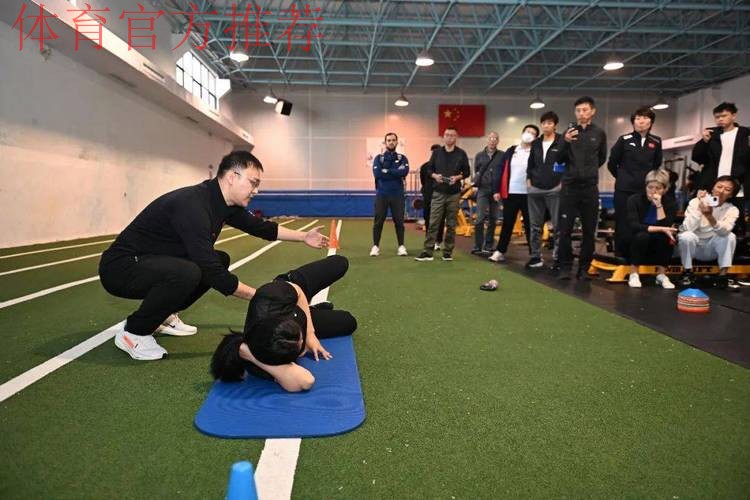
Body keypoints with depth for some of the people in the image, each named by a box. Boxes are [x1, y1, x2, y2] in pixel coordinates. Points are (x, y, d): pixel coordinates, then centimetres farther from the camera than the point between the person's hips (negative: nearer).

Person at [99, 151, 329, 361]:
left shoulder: (224, 203, -2)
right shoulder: (192, 205, -29)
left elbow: (259, 226, 14)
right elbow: (212, 273, -29)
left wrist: (303, 236, 10)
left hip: (155, 263, 9)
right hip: (121, 267, -9)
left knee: (220, 260, 9)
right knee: (187, 273, -34)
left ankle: (163, 316, 15)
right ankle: (133, 332, -9)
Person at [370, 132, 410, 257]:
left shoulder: (402, 158, 8)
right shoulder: (379, 158, 6)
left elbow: (404, 172, -12)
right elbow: (377, 173, -11)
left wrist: (386, 171, -10)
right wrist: (395, 172, -10)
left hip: (397, 195, 1)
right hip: (381, 194, 0)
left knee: (399, 221, 3)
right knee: (378, 221, 0)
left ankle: (401, 246, 10)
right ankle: (375, 246, 8)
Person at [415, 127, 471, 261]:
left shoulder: (461, 154, 3)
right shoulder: (436, 152, 7)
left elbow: (466, 172, 6)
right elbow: (429, 169, 11)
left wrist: (457, 177, -13)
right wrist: (435, 175, -10)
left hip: (454, 194, 0)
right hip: (438, 193, 0)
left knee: (451, 224, 5)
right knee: (433, 223, -4)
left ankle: (448, 252, 14)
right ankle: (427, 252, -2)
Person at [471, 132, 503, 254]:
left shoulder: (503, 155, 5)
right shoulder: (479, 155, 10)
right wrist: (475, 185, 3)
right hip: (483, 189, 0)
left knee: (493, 219, 6)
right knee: (480, 218, -9)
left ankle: (488, 246, 14)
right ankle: (478, 246, -3)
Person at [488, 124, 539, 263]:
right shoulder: (511, 151, 9)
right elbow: (501, 171, 7)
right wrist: (497, 190, 1)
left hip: (528, 194, -2)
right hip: (510, 193, 2)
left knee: (530, 225, 5)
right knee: (507, 223, 8)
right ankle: (500, 251, 14)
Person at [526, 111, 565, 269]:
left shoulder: (562, 142, -2)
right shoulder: (536, 143, 13)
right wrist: (529, 180, 10)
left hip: (555, 189, -5)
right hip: (535, 189, 5)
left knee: (558, 226, -1)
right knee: (535, 226, 8)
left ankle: (557, 258, 6)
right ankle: (536, 257, 17)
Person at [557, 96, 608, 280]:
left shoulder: (599, 133, 7)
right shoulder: (569, 131, 3)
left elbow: (602, 158, 21)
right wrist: (566, 142, -17)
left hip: (590, 187, 1)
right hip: (569, 186, -1)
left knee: (589, 230, 4)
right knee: (565, 229, -2)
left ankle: (584, 268, 14)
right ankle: (565, 267, 8)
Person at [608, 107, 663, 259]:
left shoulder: (656, 142, 6)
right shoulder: (624, 140, -1)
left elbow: (656, 165, 20)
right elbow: (612, 164, 7)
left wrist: (647, 178, 14)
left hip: (646, 190, 2)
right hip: (624, 190, -2)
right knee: (623, 226, -1)